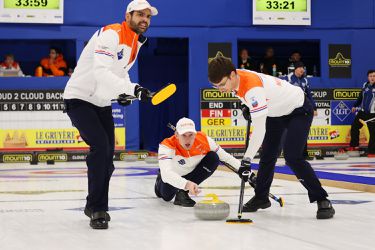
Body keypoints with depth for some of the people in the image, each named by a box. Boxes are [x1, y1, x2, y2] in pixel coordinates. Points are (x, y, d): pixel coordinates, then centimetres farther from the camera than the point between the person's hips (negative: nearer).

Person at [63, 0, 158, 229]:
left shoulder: (136, 42, 7)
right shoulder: (111, 34, -22)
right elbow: (101, 72, -35)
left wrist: (124, 92, 3)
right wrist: (132, 88, -43)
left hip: (102, 103, 9)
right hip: (80, 99, -9)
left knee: (107, 156, 10)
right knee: (100, 146, -22)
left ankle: (95, 205, 28)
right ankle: (97, 210, -16)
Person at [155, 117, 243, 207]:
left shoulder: (204, 140, -30)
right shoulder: (167, 146, -39)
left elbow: (225, 156, -16)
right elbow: (166, 173, -54)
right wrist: (186, 184, -70)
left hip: (192, 172, 2)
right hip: (173, 176, -2)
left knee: (213, 158, -22)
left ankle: (183, 192, -16)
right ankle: (160, 182, 32)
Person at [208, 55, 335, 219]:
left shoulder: (253, 88, -39)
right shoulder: (234, 77, -13)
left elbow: (259, 129, -40)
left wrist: (247, 159, -38)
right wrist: (247, 107, 12)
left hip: (299, 110, -9)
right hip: (276, 111, 9)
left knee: (292, 156, -21)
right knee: (267, 155, 10)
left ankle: (322, 200, -13)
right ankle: (261, 197, 26)